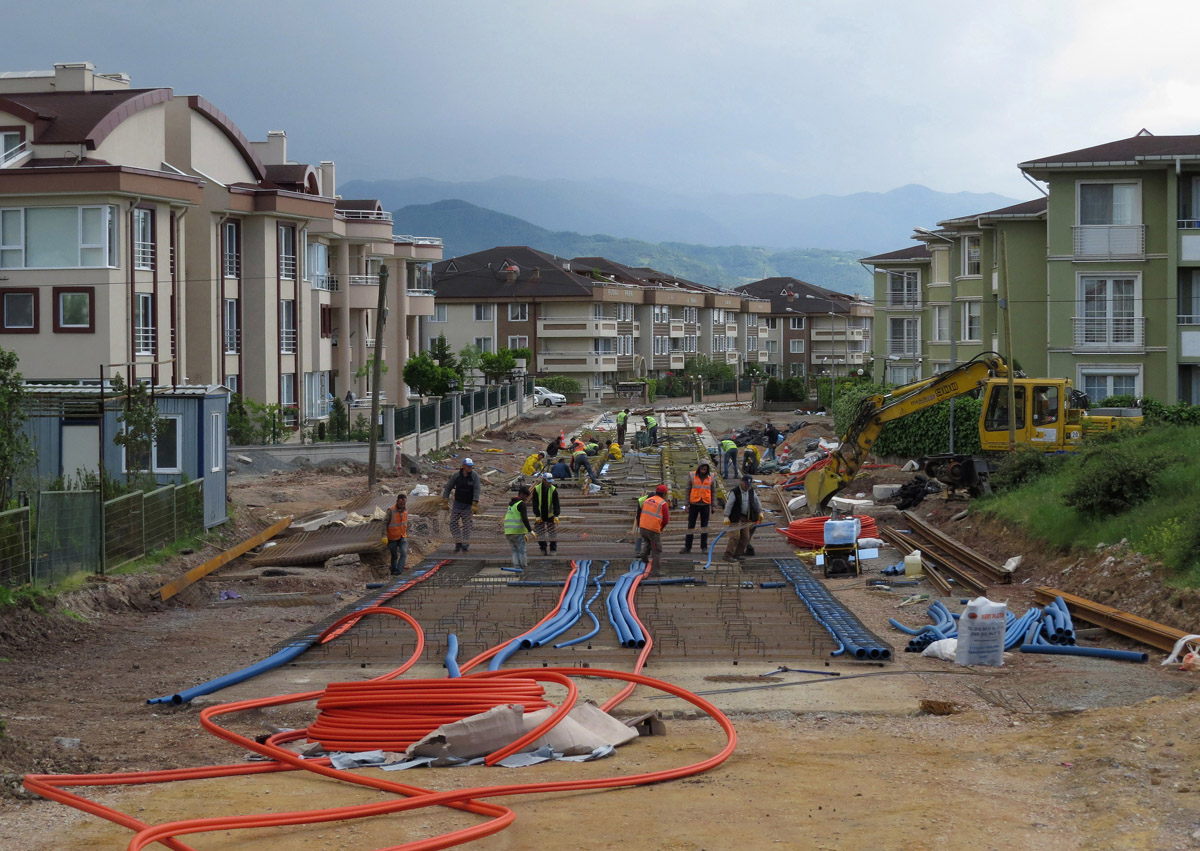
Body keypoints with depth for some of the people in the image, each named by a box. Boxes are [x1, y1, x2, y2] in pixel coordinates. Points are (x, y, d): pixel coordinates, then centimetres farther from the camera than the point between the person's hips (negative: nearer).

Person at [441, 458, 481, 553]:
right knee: (453, 523, -1)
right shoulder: (456, 475, -6)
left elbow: (477, 490, -15)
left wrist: (474, 505, -23)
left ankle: (465, 545, 13)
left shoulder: (474, 476, -10)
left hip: (468, 505, -2)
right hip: (457, 503, 2)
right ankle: (458, 542, 10)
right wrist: (445, 501, -7)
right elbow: (448, 487, 0)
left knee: (466, 525, 2)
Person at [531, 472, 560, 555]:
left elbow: (556, 504, -12)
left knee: (553, 531, -1)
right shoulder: (537, 489, -10)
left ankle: (553, 549, 7)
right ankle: (543, 549, 11)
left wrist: (556, 515, -22)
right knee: (540, 532, 2)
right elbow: (535, 503, -9)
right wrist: (537, 515, -15)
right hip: (540, 515, 0)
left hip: (550, 514, 0)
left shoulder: (554, 490, -9)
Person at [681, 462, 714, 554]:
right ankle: (687, 547, 12)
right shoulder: (693, 476, 0)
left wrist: (713, 506, 5)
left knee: (704, 526, 3)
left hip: (705, 504, 0)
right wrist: (687, 504, -1)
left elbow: (713, 492, 9)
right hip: (694, 504, 0)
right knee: (690, 525, 5)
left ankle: (704, 547, 9)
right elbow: (688, 491, 3)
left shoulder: (710, 477, 3)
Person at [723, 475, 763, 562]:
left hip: (746, 518, 7)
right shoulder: (735, 492, -13)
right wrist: (726, 517, -17)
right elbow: (729, 504, -14)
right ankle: (728, 555, -13)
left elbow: (756, 502, 20)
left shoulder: (752, 492, 6)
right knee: (735, 536, -15)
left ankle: (737, 555, 13)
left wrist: (760, 512, 24)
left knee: (745, 537, 5)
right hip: (735, 518, -7)